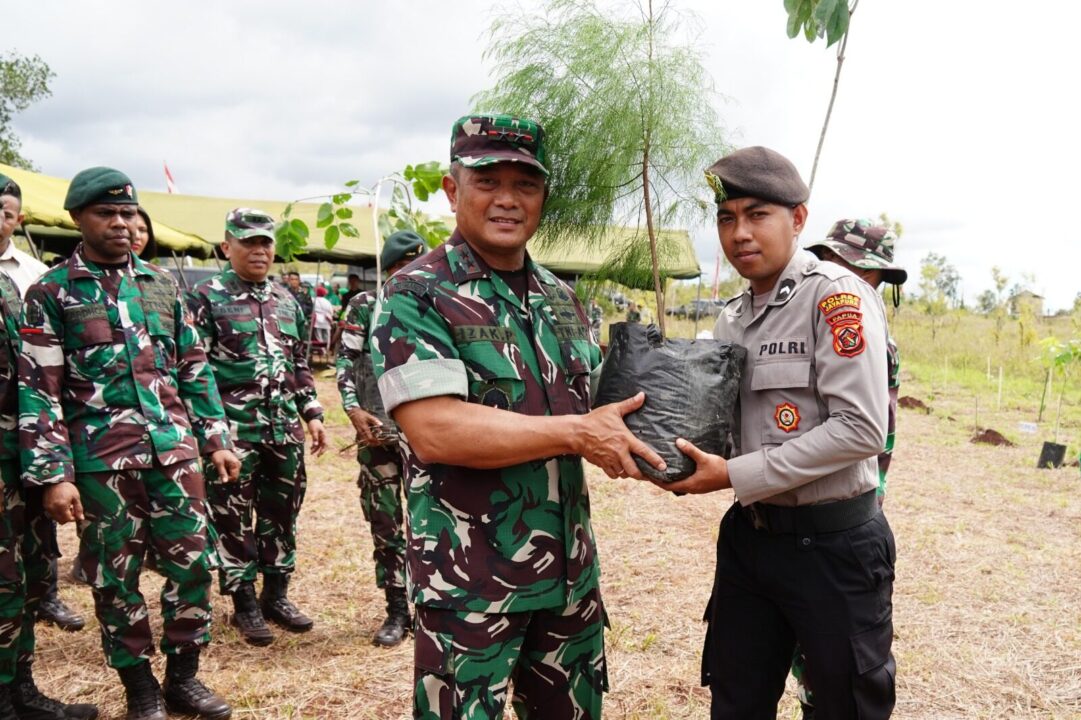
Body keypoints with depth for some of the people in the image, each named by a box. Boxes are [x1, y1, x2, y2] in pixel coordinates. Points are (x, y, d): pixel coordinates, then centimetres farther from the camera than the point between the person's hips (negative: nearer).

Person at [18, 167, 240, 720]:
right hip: (100, 461, -3)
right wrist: (53, 474, -11)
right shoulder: (50, 294, -1)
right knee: (114, 577, 8)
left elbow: (194, 369, 14)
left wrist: (216, 439, 9)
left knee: (193, 563, 6)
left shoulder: (162, 285, 11)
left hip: (175, 451, 4)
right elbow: (38, 391, -5)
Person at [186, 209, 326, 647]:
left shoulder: (286, 300, 13)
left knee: (281, 512, 13)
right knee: (233, 518, 5)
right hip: (233, 427, -5)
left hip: (284, 426, 6)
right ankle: (245, 604, 19)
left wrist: (312, 414, 12)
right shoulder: (206, 298, -5)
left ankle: (276, 595, 27)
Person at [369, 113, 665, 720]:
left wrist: (624, 436, -5)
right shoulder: (417, 295, -12)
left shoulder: (562, 298, 9)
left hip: (570, 571, 7)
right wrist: (576, 433, -20)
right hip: (469, 580, -6)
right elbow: (435, 429, -24)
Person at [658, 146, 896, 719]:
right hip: (749, 536, 7)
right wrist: (680, 463, -5)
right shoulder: (731, 318, 8)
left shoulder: (837, 296, -14)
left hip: (834, 543, -6)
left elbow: (861, 430, -23)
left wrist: (734, 476, -22)